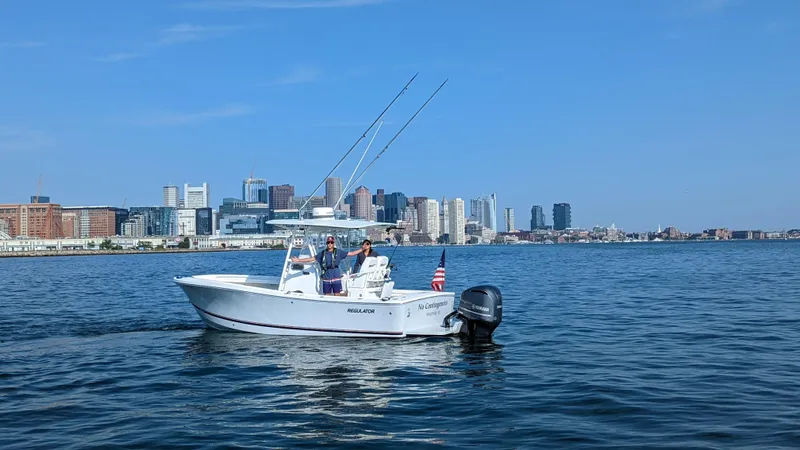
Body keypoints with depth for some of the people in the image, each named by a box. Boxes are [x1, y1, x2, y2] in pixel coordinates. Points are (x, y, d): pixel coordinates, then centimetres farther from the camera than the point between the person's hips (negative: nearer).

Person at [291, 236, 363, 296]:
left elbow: (351, 253, 4)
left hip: (336, 278, -2)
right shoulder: (322, 253, 8)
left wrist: (362, 249, -2)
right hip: (326, 279, 2)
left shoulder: (338, 252, 3)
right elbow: (312, 258, 11)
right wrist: (298, 260, 8)